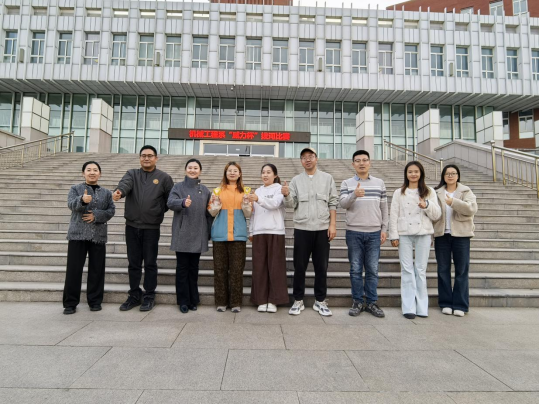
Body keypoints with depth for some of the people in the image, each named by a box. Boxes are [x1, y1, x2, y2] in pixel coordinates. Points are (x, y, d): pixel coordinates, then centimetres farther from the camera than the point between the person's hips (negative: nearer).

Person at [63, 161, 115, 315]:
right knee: (74, 269, 0)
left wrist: (96, 215, -12)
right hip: (78, 234, -2)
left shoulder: (106, 192, 13)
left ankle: (95, 301, 17)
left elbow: (111, 210, 4)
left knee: (97, 270, 6)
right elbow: (71, 204, -11)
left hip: (98, 236, 2)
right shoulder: (75, 188, 7)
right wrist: (82, 200, -32)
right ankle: (70, 303, 11)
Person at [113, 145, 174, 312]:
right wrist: (118, 192, -37)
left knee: (150, 263, 5)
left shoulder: (164, 178, 2)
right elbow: (125, 184, -16)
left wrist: (159, 211, -4)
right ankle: (134, 295, 23)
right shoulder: (132, 174, 7)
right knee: (134, 263, 11)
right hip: (132, 226, 3)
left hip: (151, 228, -2)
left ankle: (149, 296, 16)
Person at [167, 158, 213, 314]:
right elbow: (170, 202, -15)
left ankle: (193, 300, 19)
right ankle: (183, 301, 11)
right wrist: (183, 202, -36)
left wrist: (209, 232, 6)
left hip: (198, 235, 2)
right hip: (182, 235, -2)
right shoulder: (178, 187, 3)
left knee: (194, 268, 9)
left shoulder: (205, 190, 11)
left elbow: (208, 212, 11)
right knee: (182, 268, 2)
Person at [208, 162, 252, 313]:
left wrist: (246, 205, -13)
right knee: (220, 268, 2)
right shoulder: (218, 191, 10)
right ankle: (221, 302, 11)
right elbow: (212, 212, 9)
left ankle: (236, 302, 8)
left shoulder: (245, 192, 10)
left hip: (238, 234, 0)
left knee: (237, 269, 0)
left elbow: (248, 215, 7)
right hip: (220, 235, 1)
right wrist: (215, 206, -12)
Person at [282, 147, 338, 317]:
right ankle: (298, 301, 17)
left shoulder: (327, 178, 8)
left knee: (321, 267, 6)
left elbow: (333, 203, 5)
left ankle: (320, 301, 19)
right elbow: (292, 204, 1)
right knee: (300, 267, 5)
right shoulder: (296, 180, 8)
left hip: (322, 229, 0)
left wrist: (333, 224, -4)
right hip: (302, 229, 0)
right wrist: (286, 195, -20)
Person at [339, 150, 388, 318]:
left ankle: (371, 302, 18)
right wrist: (354, 195, -30)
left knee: (372, 270, 6)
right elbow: (342, 203, -12)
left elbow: (384, 207, 10)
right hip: (354, 232, -1)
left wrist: (384, 229, 5)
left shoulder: (379, 183, 8)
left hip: (374, 233, 1)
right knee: (356, 269, 5)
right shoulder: (347, 183, 3)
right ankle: (357, 302, 17)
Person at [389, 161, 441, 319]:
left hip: (423, 234, 1)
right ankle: (409, 307, 3)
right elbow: (394, 215, 3)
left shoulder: (429, 192, 9)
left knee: (421, 270, 5)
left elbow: (436, 215, 5)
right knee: (407, 270, 0)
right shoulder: (399, 193, 7)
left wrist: (427, 205, -14)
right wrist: (394, 236, -3)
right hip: (404, 234, 0)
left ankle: (422, 307, 12)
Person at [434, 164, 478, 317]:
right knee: (443, 269, 5)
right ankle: (446, 303, 14)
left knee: (462, 270, 2)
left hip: (461, 235, -1)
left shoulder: (466, 191, 5)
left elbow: (472, 209, -12)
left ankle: (460, 305, 10)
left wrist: (454, 202, -25)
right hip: (441, 235, 1)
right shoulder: (437, 193, 10)